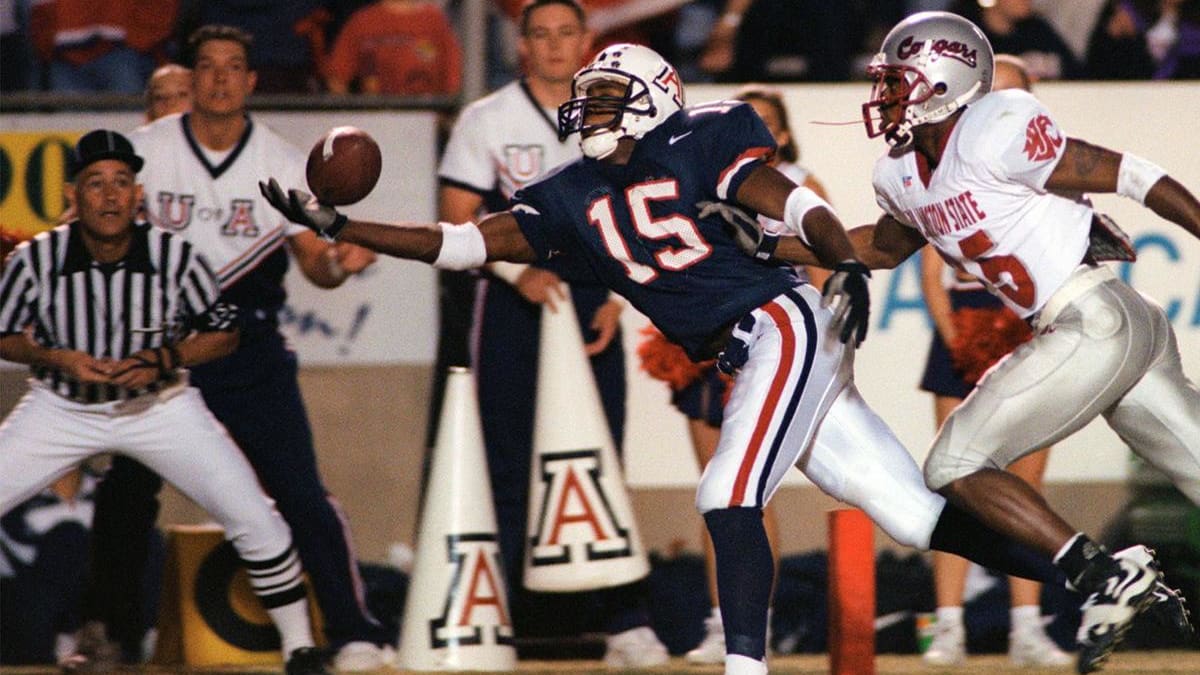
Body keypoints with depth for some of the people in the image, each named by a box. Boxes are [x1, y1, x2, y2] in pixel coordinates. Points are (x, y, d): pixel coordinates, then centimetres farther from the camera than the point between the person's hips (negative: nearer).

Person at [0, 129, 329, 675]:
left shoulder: (176, 258, -18)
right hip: (61, 407, 1)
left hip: (161, 405, -1)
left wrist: (165, 359, -22)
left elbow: (224, 333, -6)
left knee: (254, 519, -11)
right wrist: (56, 358, -21)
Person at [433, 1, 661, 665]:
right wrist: (519, 272, -19)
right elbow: (456, 219, -4)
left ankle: (626, 624, -1)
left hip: (593, 303, 2)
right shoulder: (487, 119, 0)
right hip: (512, 305, -2)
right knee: (506, 468, -1)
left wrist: (617, 298, -3)